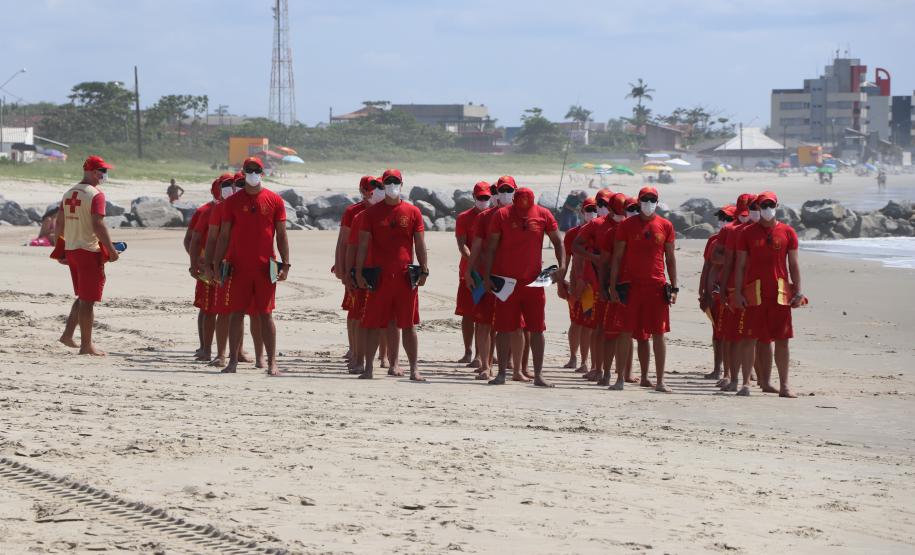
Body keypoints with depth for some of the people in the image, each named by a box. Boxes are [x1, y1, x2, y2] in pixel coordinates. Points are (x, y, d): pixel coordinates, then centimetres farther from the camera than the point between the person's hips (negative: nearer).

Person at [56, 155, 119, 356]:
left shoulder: (69, 193, 12)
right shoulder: (96, 194, -13)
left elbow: (59, 224, 14)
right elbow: (98, 225, -21)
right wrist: (111, 249, -16)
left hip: (71, 249, 8)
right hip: (90, 250, -8)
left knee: (83, 297, 20)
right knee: (88, 300, -2)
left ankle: (68, 334, 13)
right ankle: (86, 345, 1)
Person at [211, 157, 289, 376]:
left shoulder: (274, 200, 3)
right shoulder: (233, 201, 6)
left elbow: (281, 235, 4)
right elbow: (224, 235, 8)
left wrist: (285, 264, -2)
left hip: (265, 267, -1)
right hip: (238, 266, 1)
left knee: (265, 314, 0)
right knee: (236, 313, 3)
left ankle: (272, 362, 3)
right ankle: (233, 360, 8)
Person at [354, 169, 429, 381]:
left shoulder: (413, 212, 6)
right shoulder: (372, 212, 5)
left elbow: (420, 244, 8)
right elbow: (363, 244, 5)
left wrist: (424, 270, 1)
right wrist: (359, 272, -1)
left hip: (406, 277, 0)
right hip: (379, 276, 0)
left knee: (408, 325, 3)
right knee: (373, 324, 2)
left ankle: (414, 369, 8)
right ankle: (368, 369, 8)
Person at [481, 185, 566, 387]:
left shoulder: (543, 215, 1)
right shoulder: (502, 215, -3)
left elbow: (558, 241, 7)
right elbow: (491, 247, -1)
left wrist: (562, 266, -7)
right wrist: (487, 276, -5)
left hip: (534, 280, 1)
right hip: (506, 280, -1)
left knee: (537, 329, 2)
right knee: (504, 328, 1)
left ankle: (538, 375, 6)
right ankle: (501, 373, 9)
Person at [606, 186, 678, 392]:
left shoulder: (665, 226, 7)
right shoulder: (627, 225, 3)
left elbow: (670, 258, 11)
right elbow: (617, 257, 4)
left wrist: (674, 287, 5)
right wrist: (613, 286, -2)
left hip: (657, 286, 1)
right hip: (631, 285, -1)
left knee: (658, 334, 2)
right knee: (625, 332, 0)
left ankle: (660, 381, 6)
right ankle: (620, 379, 7)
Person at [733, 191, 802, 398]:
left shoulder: (787, 232, 7)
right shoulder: (748, 233, 5)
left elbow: (793, 265, 9)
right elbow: (740, 265, 6)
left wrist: (798, 292, 2)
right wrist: (738, 293, -2)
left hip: (780, 293, 1)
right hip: (754, 291, -1)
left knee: (782, 340, 2)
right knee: (751, 338, -1)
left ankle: (784, 386, 7)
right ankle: (746, 383, 4)